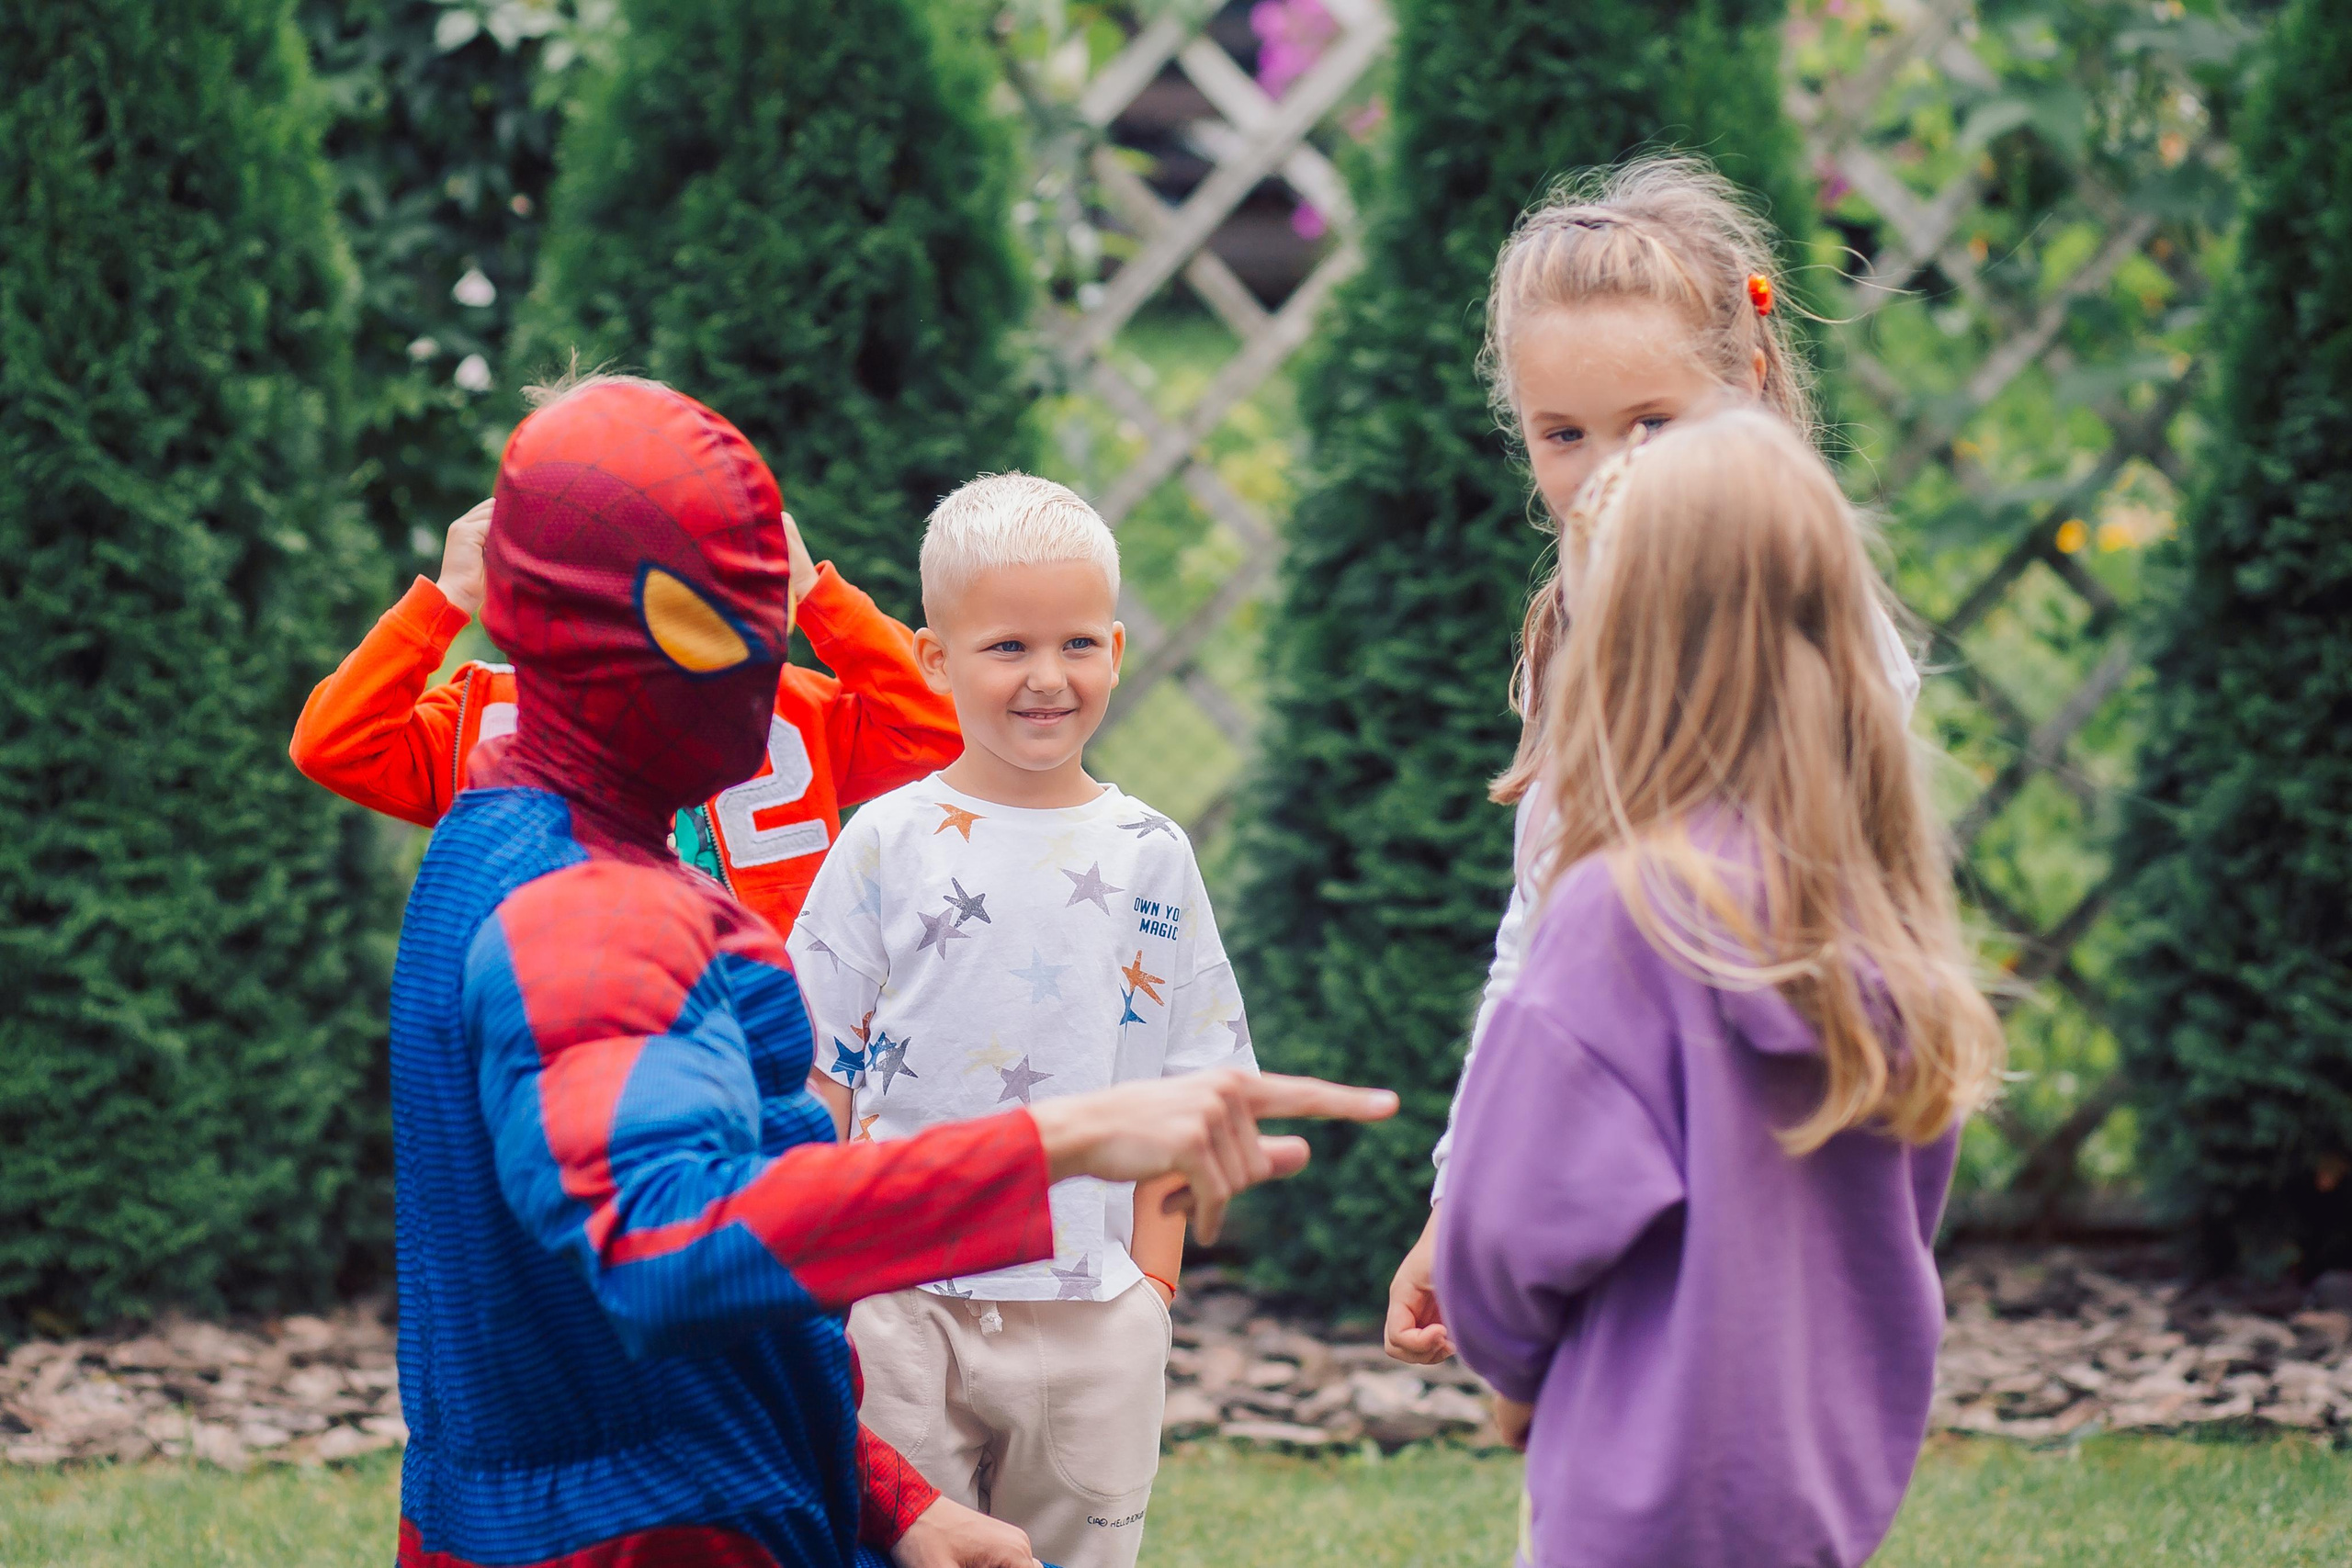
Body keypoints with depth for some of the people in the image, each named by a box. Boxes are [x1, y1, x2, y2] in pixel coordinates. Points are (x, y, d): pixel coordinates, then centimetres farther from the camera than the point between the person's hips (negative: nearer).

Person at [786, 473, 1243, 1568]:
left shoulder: (1147, 858, 4)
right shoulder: (887, 844, 0)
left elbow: (1174, 1097, 7)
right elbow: (820, 1085, 3)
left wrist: (1152, 1282, 1)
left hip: (1090, 1312, 1)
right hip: (898, 1301, -1)